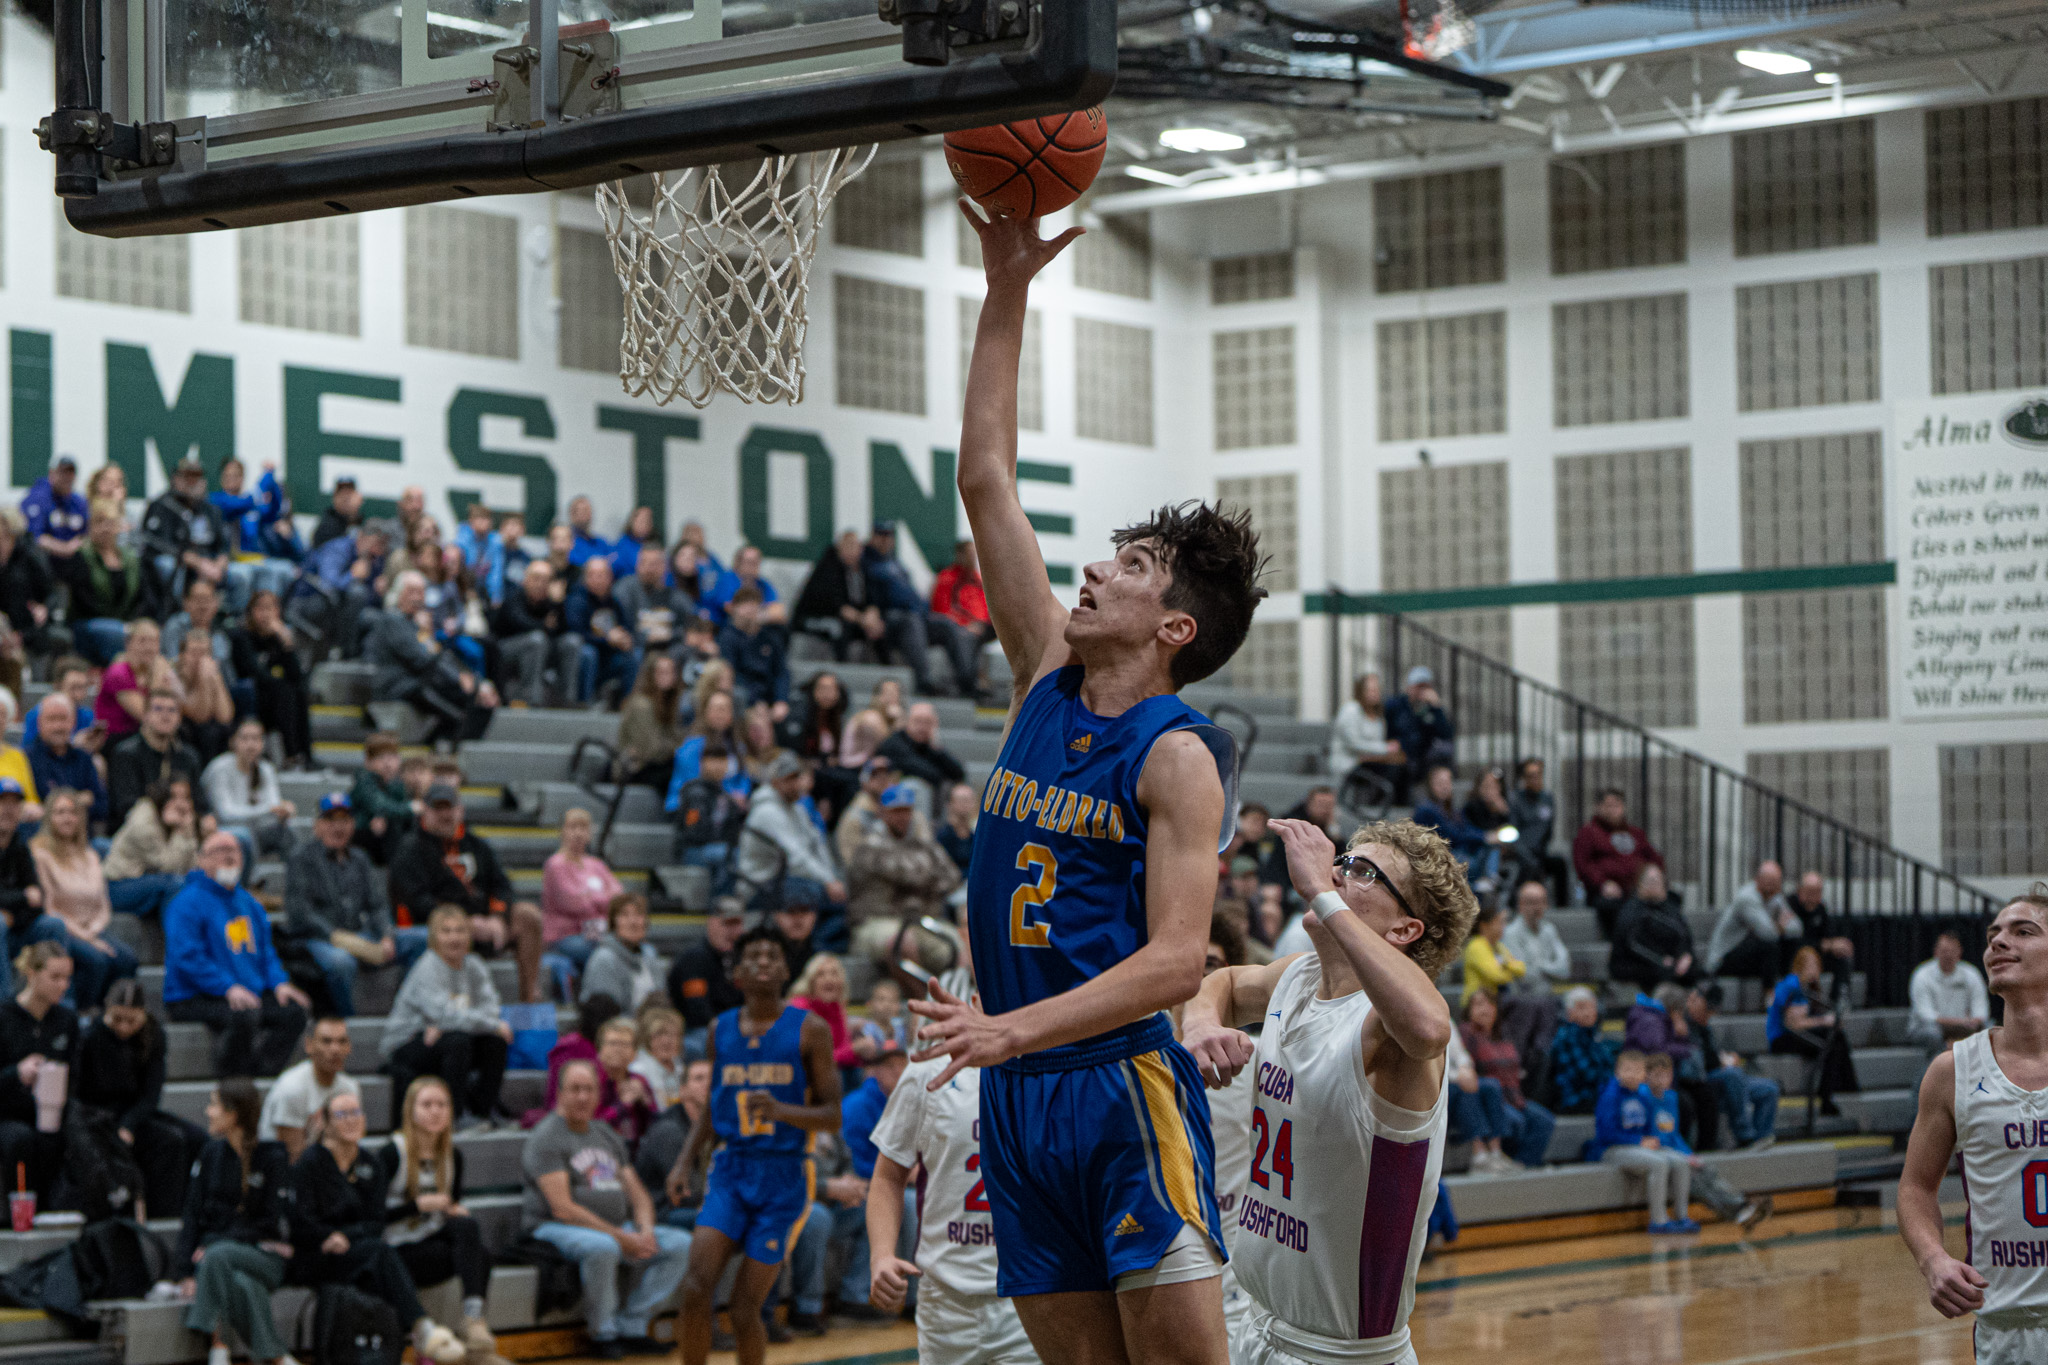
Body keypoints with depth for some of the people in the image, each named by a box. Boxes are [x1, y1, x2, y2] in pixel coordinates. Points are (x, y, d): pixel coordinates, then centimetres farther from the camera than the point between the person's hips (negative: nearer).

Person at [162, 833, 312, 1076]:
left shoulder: (248, 902, 19)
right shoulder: (188, 902, -8)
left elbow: (265, 951, 23)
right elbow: (187, 956, -17)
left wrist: (279, 983, 3)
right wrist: (228, 988, -26)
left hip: (250, 994, 8)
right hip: (194, 999, -8)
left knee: (294, 1013, -14)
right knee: (245, 1016, -35)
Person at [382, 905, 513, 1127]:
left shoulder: (473, 966, 5)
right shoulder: (427, 969, -17)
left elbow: (490, 1008, -8)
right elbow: (443, 1014, -30)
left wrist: (442, 1027, -25)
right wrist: (495, 1025, -24)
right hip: (405, 1051, -7)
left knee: (495, 1040, -14)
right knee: (457, 1041, -33)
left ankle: (483, 1113, -8)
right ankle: (458, 1117, -24)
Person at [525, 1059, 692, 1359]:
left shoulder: (607, 1136, 18)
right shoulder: (546, 1138, -8)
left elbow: (637, 1193, 17)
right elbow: (563, 1208, -17)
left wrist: (646, 1230, -7)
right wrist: (622, 1238, -19)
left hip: (616, 1227, 8)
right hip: (556, 1229, -8)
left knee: (681, 1244, -9)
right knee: (602, 1247, -40)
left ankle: (631, 1326, -7)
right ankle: (603, 1333, -17)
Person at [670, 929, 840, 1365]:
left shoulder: (809, 1030, -4)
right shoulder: (721, 1030, 8)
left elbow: (832, 1116, -7)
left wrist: (781, 1111, -25)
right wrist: (686, 1160, 4)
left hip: (785, 1176, -3)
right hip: (732, 1168, 3)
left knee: (744, 1308, -5)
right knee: (696, 1287, -16)